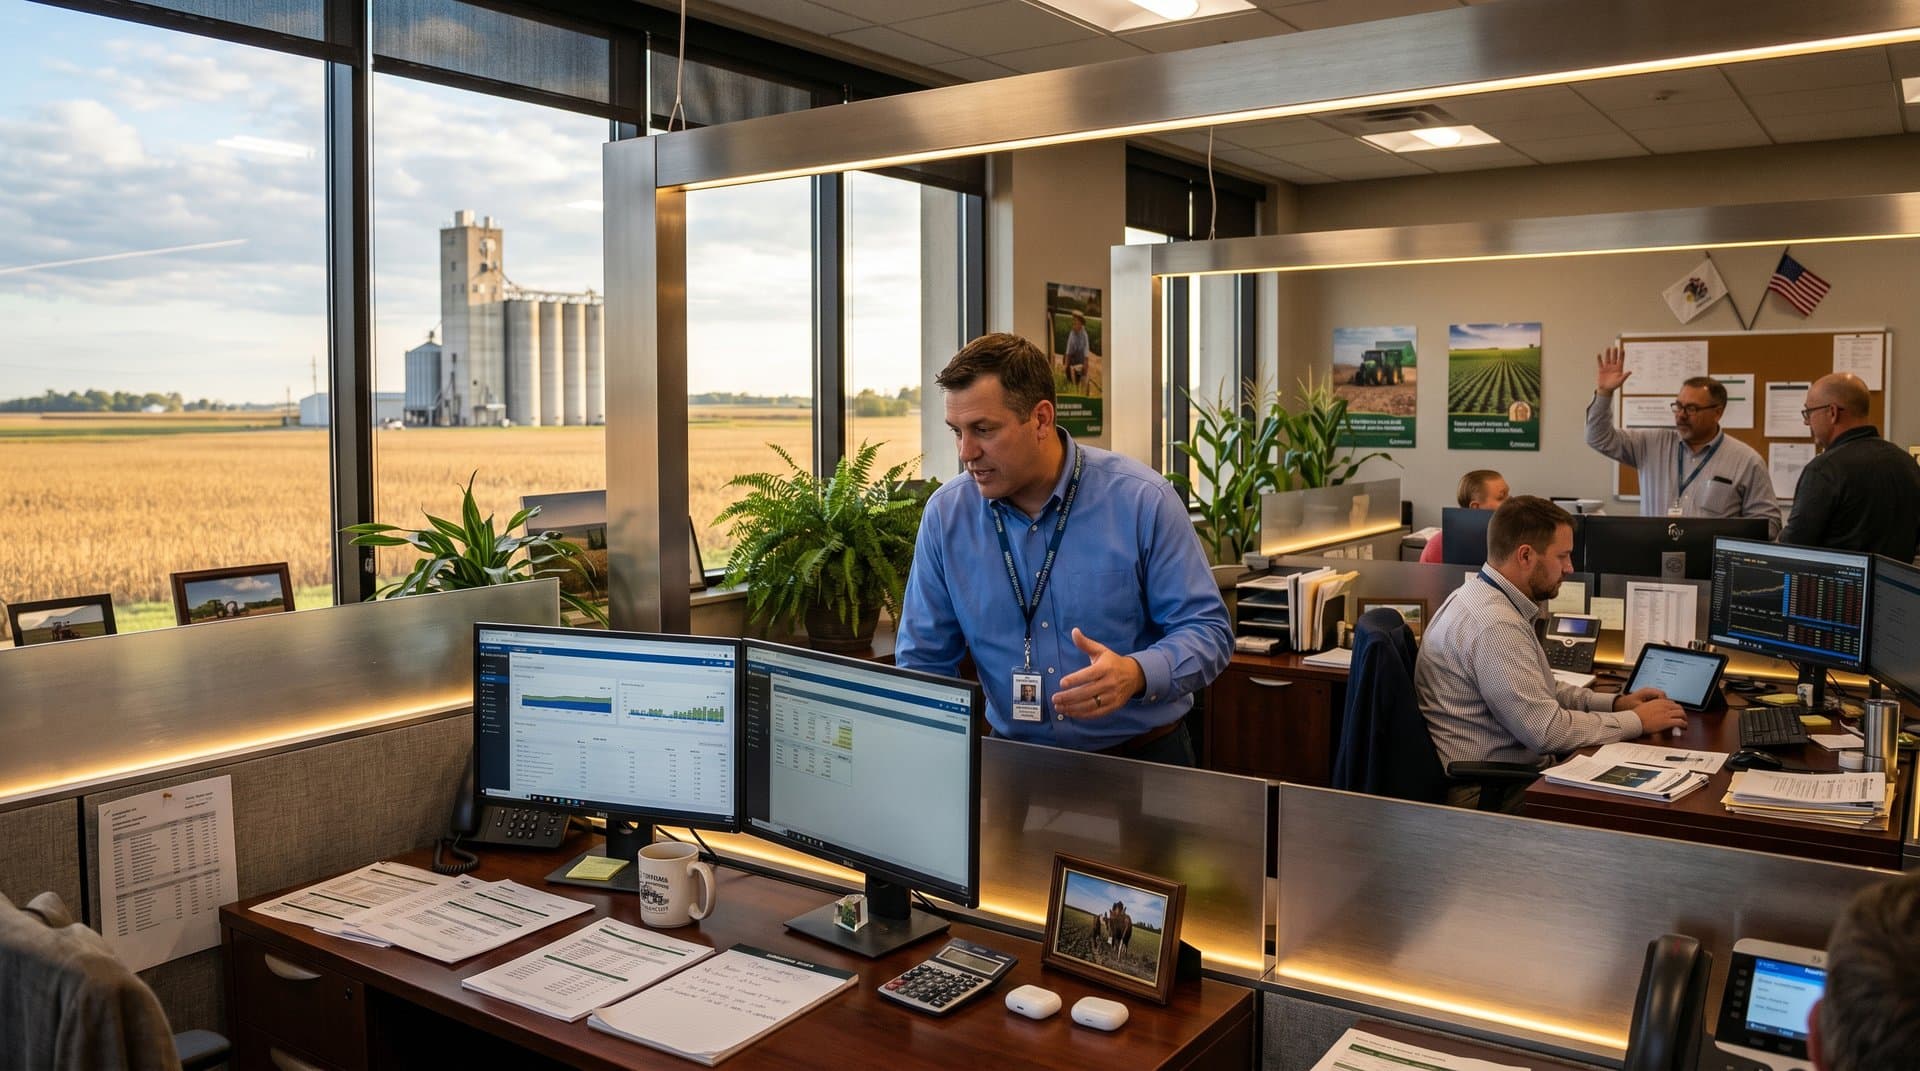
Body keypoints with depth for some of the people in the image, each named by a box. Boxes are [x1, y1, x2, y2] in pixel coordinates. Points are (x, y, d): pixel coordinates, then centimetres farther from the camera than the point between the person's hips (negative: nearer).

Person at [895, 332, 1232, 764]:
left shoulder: (1142, 500, -8)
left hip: (1144, 758, -2)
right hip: (1015, 759, 3)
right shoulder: (946, 514, 0)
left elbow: (1207, 631, -5)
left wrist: (1137, 674, -25)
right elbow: (922, 660, 7)